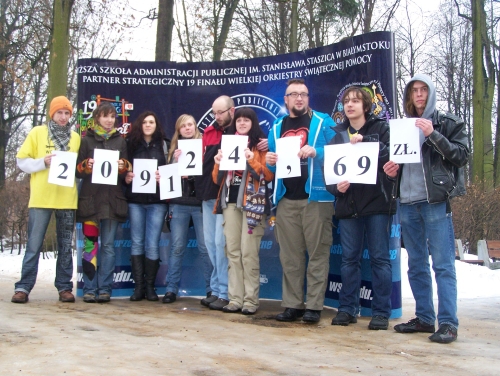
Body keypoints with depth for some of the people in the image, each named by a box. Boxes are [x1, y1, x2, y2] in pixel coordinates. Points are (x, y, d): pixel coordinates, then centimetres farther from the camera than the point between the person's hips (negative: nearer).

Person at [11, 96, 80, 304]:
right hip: (41, 198, -2)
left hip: (67, 199, 2)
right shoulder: (37, 133, 5)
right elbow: (22, 161, 3)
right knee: (34, 246, 0)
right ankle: (23, 287, 7)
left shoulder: (76, 138, 12)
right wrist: (43, 162, -13)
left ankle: (64, 287, 14)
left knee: (65, 246, 7)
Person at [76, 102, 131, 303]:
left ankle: (105, 289, 6)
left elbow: (128, 171, 12)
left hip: (113, 200, 1)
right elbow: (78, 170, 7)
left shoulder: (120, 140, 14)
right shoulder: (87, 139, 9)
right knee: (90, 244, -3)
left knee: (108, 246, 1)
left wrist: (123, 166, -9)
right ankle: (90, 289, 4)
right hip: (90, 199, -1)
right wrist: (86, 166, -14)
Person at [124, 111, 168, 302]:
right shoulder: (131, 144, 9)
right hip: (135, 200, 1)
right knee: (137, 243, 3)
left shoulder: (163, 145, 9)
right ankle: (138, 286, 9)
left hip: (157, 200, -1)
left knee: (152, 245, -1)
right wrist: (126, 177, -10)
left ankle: (150, 286, 9)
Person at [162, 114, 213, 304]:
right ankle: (171, 289, 10)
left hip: (201, 202, -2)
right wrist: (176, 160, -10)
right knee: (177, 247, 4)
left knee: (205, 247, -1)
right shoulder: (174, 148, 13)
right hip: (179, 203, 2)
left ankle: (211, 289, 8)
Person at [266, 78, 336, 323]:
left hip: (316, 197, -4)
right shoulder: (277, 127, 17)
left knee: (317, 254, -3)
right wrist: (269, 161, -1)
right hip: (286, 200, 4)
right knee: (290, 256, 6)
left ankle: (314, 306, 5)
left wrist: (316, 152, -18)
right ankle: (292, 305, 14)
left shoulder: (323, 122, 4)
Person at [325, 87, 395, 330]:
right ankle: (348, 309, 16)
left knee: (380, 258, 1)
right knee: (349, 258, 7)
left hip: (377, 202, -3)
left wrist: (363, 143, -14)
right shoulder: (338, 134, 14)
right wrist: (336, 186, -10)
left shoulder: (380, 129, 5)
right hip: (348, 204, 3)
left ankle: (381, 312, 8)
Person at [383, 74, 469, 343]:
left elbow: (462, 155, -6)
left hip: (436, 201, -5)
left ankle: (448, 323, -3)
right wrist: (392, 170, 4)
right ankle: (424, 318, 18)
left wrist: (433, 135, -15)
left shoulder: (447, 122, 4)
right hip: (407, 202, 6)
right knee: (416, 265, 10)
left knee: (443, 264, -7)